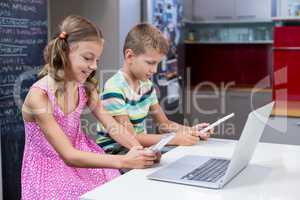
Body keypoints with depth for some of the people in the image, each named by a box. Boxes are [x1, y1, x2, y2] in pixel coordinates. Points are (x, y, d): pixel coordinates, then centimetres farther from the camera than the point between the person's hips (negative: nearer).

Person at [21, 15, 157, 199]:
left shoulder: (85, 87, -1)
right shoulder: (40, 95, -23)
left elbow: (112, 125, -4)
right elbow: (68, 155, -27)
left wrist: (139, 149, -24)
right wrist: (124, 161, -35)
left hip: (79, 160, 6)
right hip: (48, 172, -6)